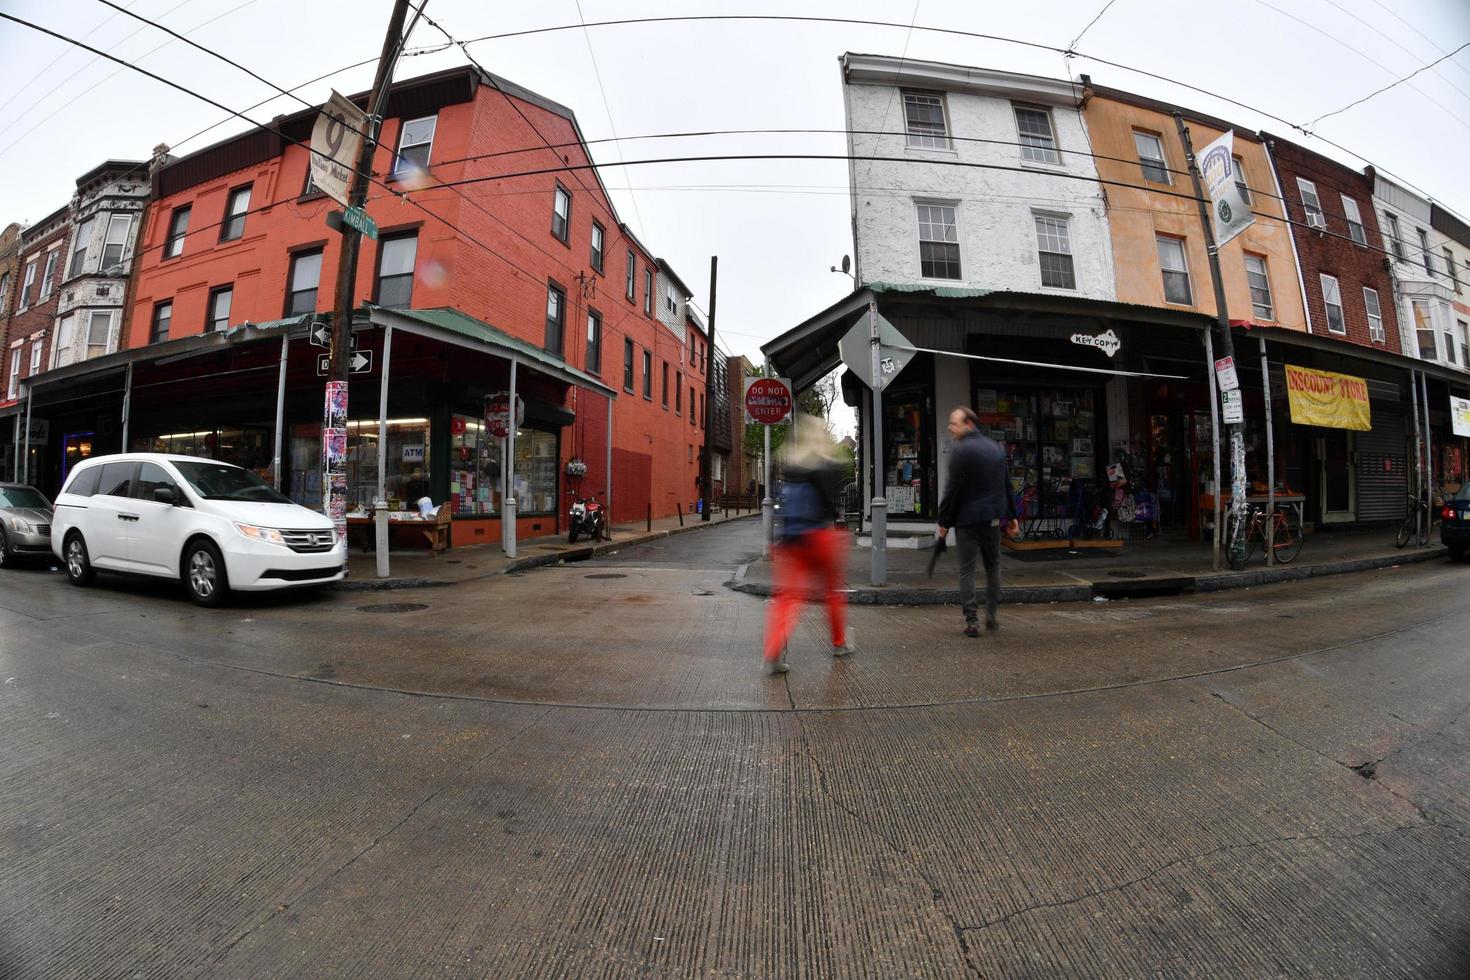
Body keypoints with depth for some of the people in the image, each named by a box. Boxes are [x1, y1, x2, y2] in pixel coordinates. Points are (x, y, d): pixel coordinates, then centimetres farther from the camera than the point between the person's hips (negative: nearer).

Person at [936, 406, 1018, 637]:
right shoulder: (996, 447, 12)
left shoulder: (961, 450, -12)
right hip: (993, 517, 6)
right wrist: (1011, 516, 23)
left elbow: (953, 489, -15)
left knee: (967, 570, 2)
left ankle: (972, 620, 3)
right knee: (993, 565, 19)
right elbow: (1006, 484, 16)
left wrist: (944, 521, -8)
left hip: (967, 518, -6)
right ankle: (991, 614, 23)